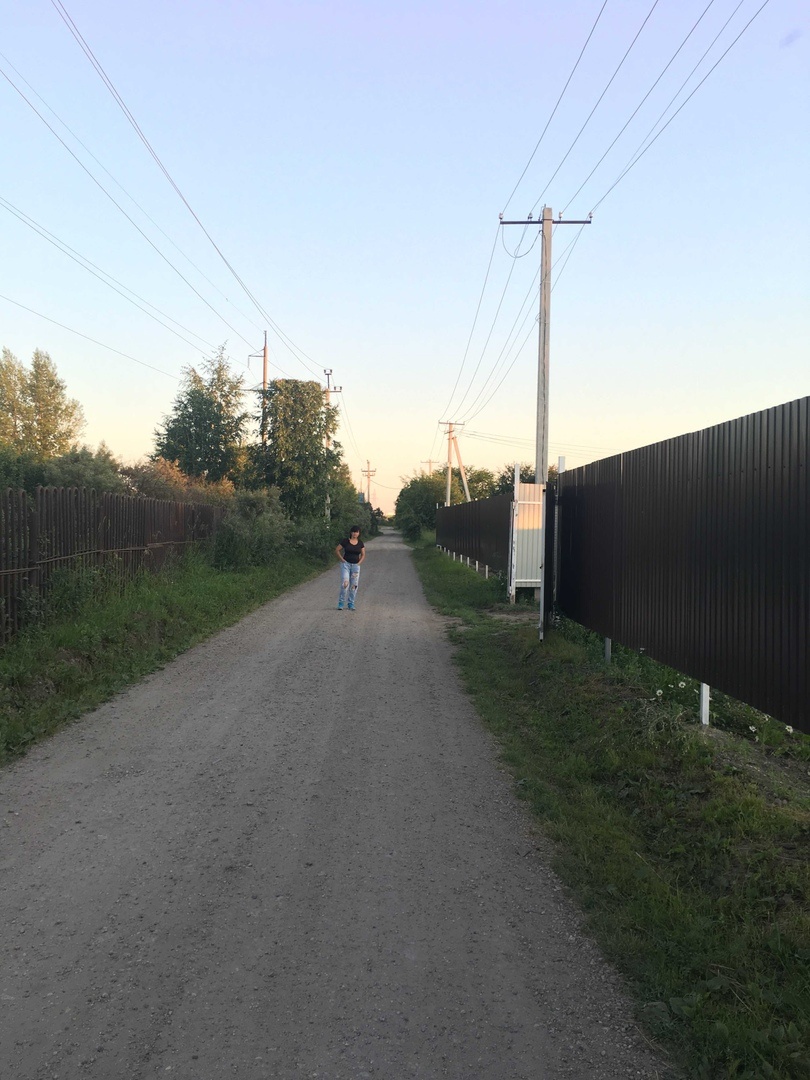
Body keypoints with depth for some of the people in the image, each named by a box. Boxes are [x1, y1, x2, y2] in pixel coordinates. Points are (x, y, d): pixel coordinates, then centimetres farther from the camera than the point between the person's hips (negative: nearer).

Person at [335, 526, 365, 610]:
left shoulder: (360, 543, 4)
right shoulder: (345, 541, -4)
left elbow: (363, 554, 13)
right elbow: (337, 550, 2)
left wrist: (359, 562, 0)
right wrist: (342, 559, -6)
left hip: (356, 565, 3)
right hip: (346, 564, -3)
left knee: (354, 585, 4)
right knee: (345, 583, -14)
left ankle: (351, 604, 15)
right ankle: (341, 602, -2)